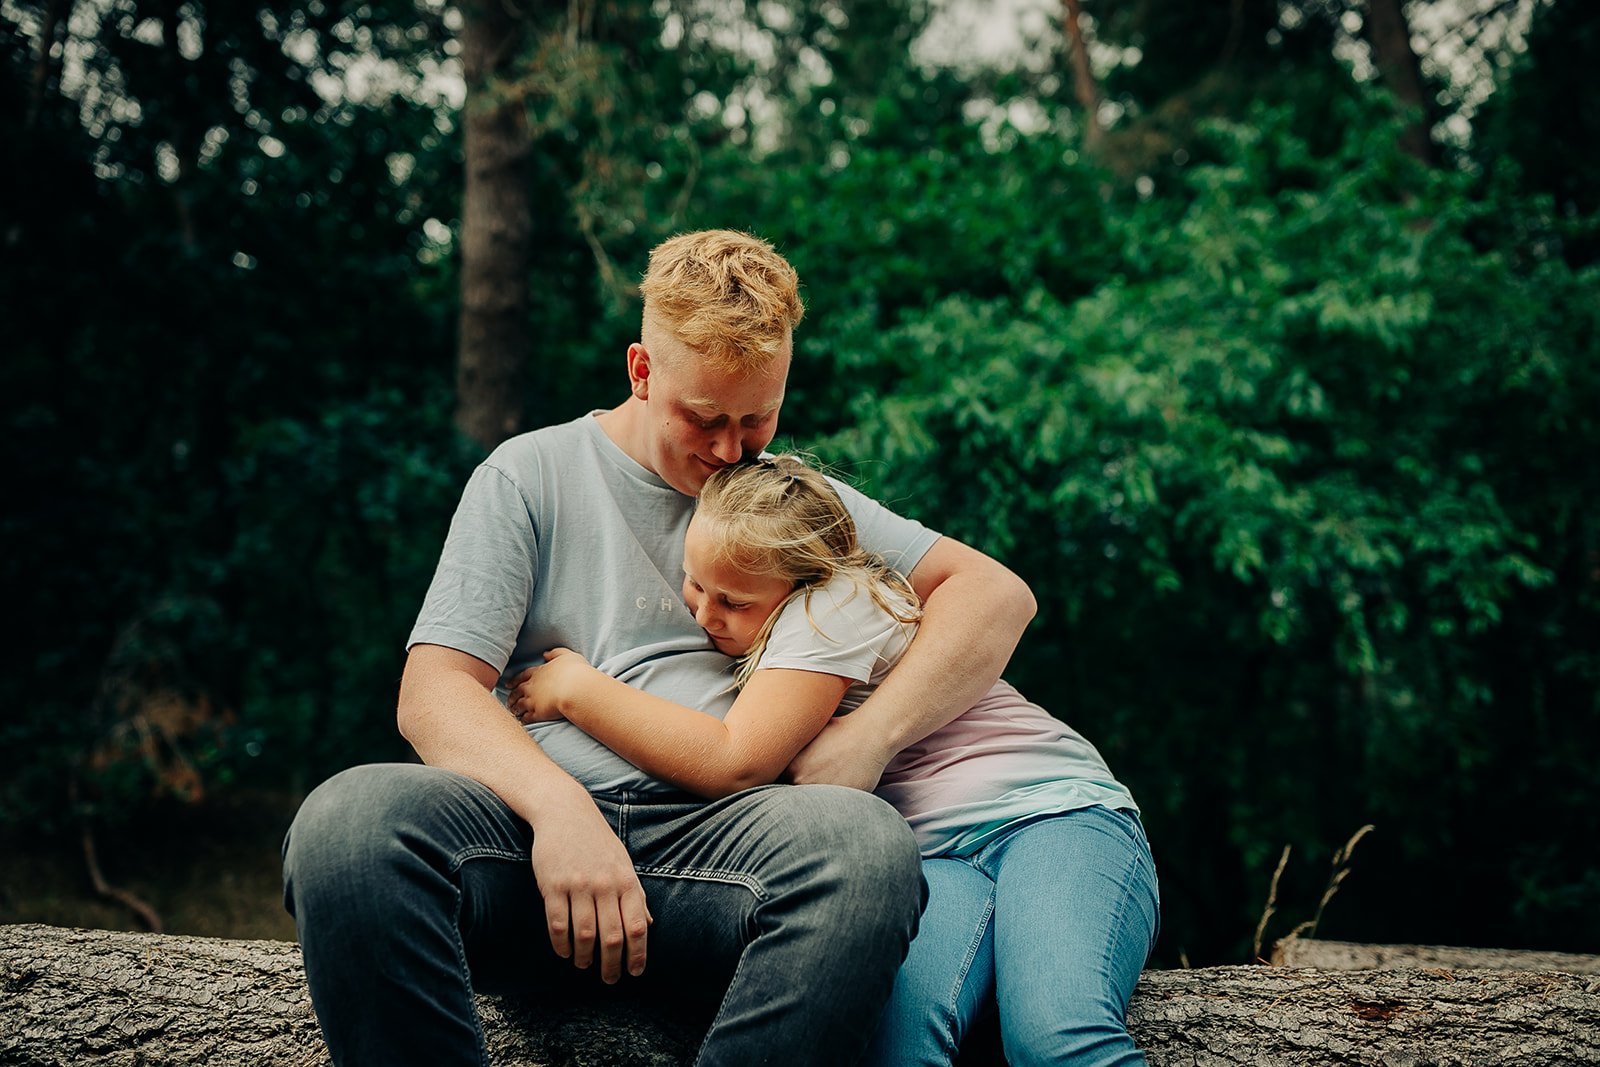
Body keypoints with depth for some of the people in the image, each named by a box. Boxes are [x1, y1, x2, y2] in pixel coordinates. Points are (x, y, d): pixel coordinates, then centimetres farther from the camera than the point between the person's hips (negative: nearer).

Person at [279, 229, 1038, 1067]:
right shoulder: (531, 474, 13)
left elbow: (996, 593, 12)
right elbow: (433, 690, 3)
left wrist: (865, 743, -7)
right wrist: (558, 805, -19)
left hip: (715, 826, 1)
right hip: (537, 814, -1)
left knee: (866, 841, -35)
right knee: (348, 820, -33)